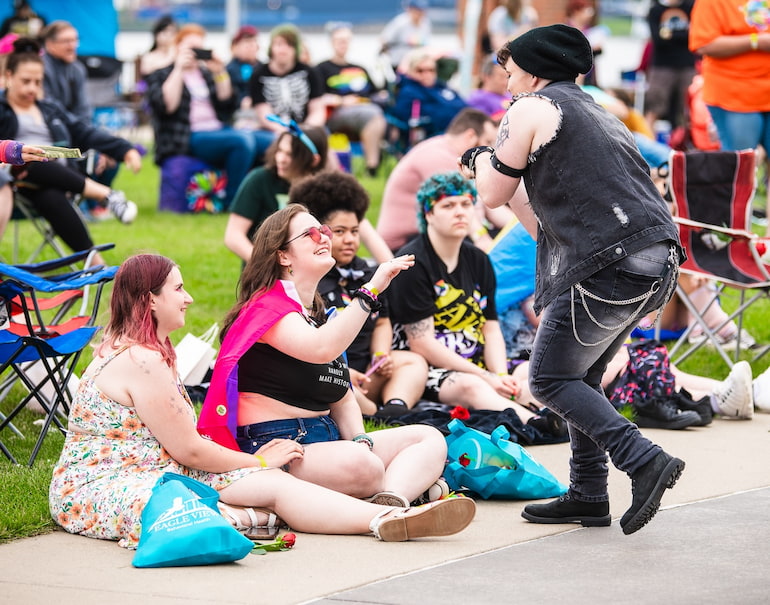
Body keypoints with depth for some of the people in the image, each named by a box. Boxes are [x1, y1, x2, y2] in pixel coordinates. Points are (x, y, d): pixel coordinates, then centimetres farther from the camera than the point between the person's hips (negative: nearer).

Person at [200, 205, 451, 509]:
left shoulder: (321, 316, 22)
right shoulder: (268, 307, -6)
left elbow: (343, 398, 20)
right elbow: (321, 349, -28)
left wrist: (361, 441, -1)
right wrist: (371, 290, -29)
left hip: (329, 440, 10)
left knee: (430, 439, -5)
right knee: (361, 465, -39)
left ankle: (391, 503, -32)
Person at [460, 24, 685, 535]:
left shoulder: (533, 109, 3)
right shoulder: (598, 115, 29)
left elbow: (494, 195, 8)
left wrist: (481, 162, 29)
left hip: (610, 264, -9)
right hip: (659, 260, 9)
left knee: (551, 380, 0)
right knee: (581, 375, 19)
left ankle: (644, 461, -13)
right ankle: (589, 494, 18)